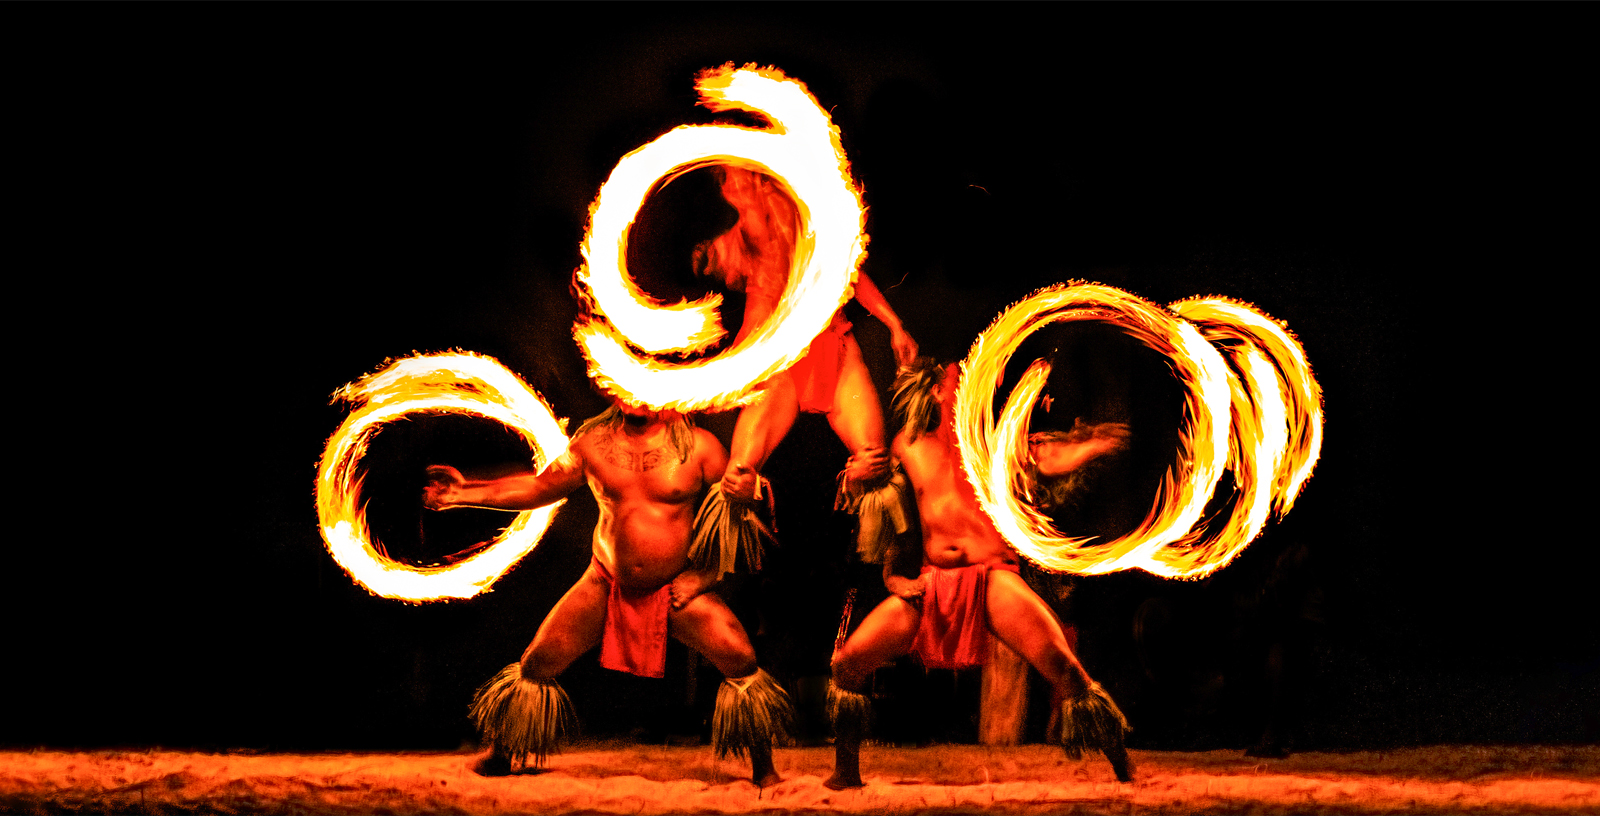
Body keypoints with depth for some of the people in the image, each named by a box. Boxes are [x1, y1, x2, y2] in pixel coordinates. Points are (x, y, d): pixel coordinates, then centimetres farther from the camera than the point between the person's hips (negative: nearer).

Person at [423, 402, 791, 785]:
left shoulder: (699, 446, -9)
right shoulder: (592, 442, -1)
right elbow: (538, 487, 10)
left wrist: (709, 573, -12)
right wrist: (466, 491, 3)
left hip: (677, 587, -2)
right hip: (606, 585, 2)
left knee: (742, 662, -19)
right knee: (537, 664, -5)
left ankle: (763, 769, 0)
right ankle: (500, 755, 20)